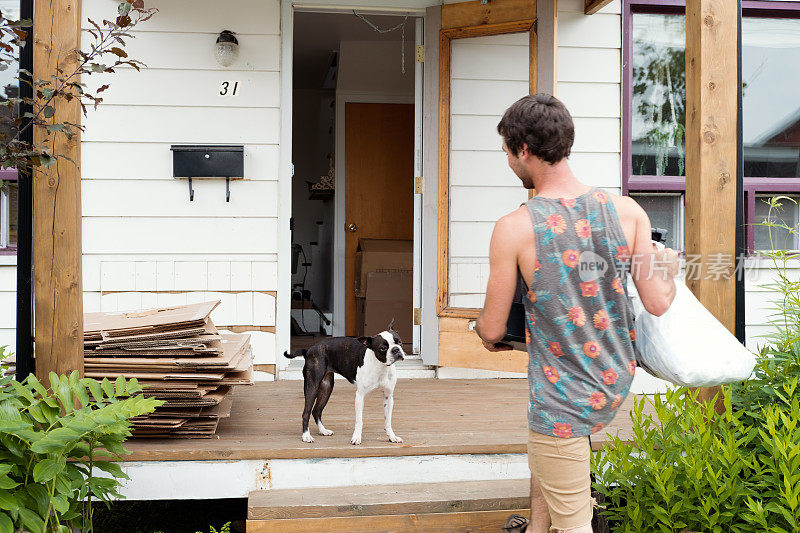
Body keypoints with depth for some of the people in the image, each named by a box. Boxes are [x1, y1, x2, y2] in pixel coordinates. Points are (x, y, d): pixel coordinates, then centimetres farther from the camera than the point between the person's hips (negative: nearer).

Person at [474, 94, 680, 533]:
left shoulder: (513, 229, -19)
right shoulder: (626, 210, -8)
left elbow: (492, 331, -10)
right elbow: (657, 303, -5)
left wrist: (483, 330, 16)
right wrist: (669, 268, 18)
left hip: (567, 397, -7)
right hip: (616, 380, 7)